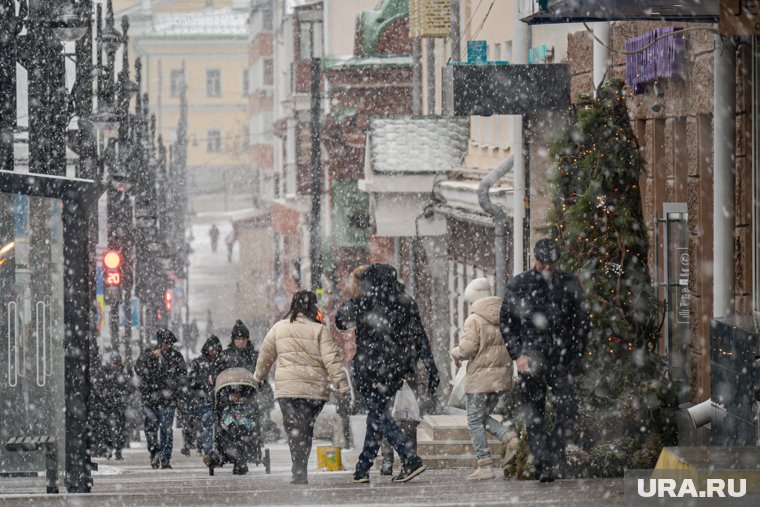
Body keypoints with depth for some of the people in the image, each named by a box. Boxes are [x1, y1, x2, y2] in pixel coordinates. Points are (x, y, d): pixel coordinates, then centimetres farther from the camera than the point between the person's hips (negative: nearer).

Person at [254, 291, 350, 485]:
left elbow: (265, 355, 21)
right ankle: (301, 472, 13)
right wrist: (341, 383, -6)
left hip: (287, 389, 0)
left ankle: (299, 474, -20)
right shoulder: (319, 330, 0)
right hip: (315, 389, 0)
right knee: (306, 430, 12)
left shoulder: (278, 328, 9)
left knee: (295, 430, -6)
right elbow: (331, 359, -7)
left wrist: (259, 376, 37)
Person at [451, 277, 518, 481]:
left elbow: (468, 348, -16)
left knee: (475, 420, 2)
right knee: (483, 416, 19)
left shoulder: (474, 319, -11)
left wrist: (455, 353, 5)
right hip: (502, 375, 7)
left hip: (480, 376, -7)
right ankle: (510, 438, -4)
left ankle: (485, 465, -3)